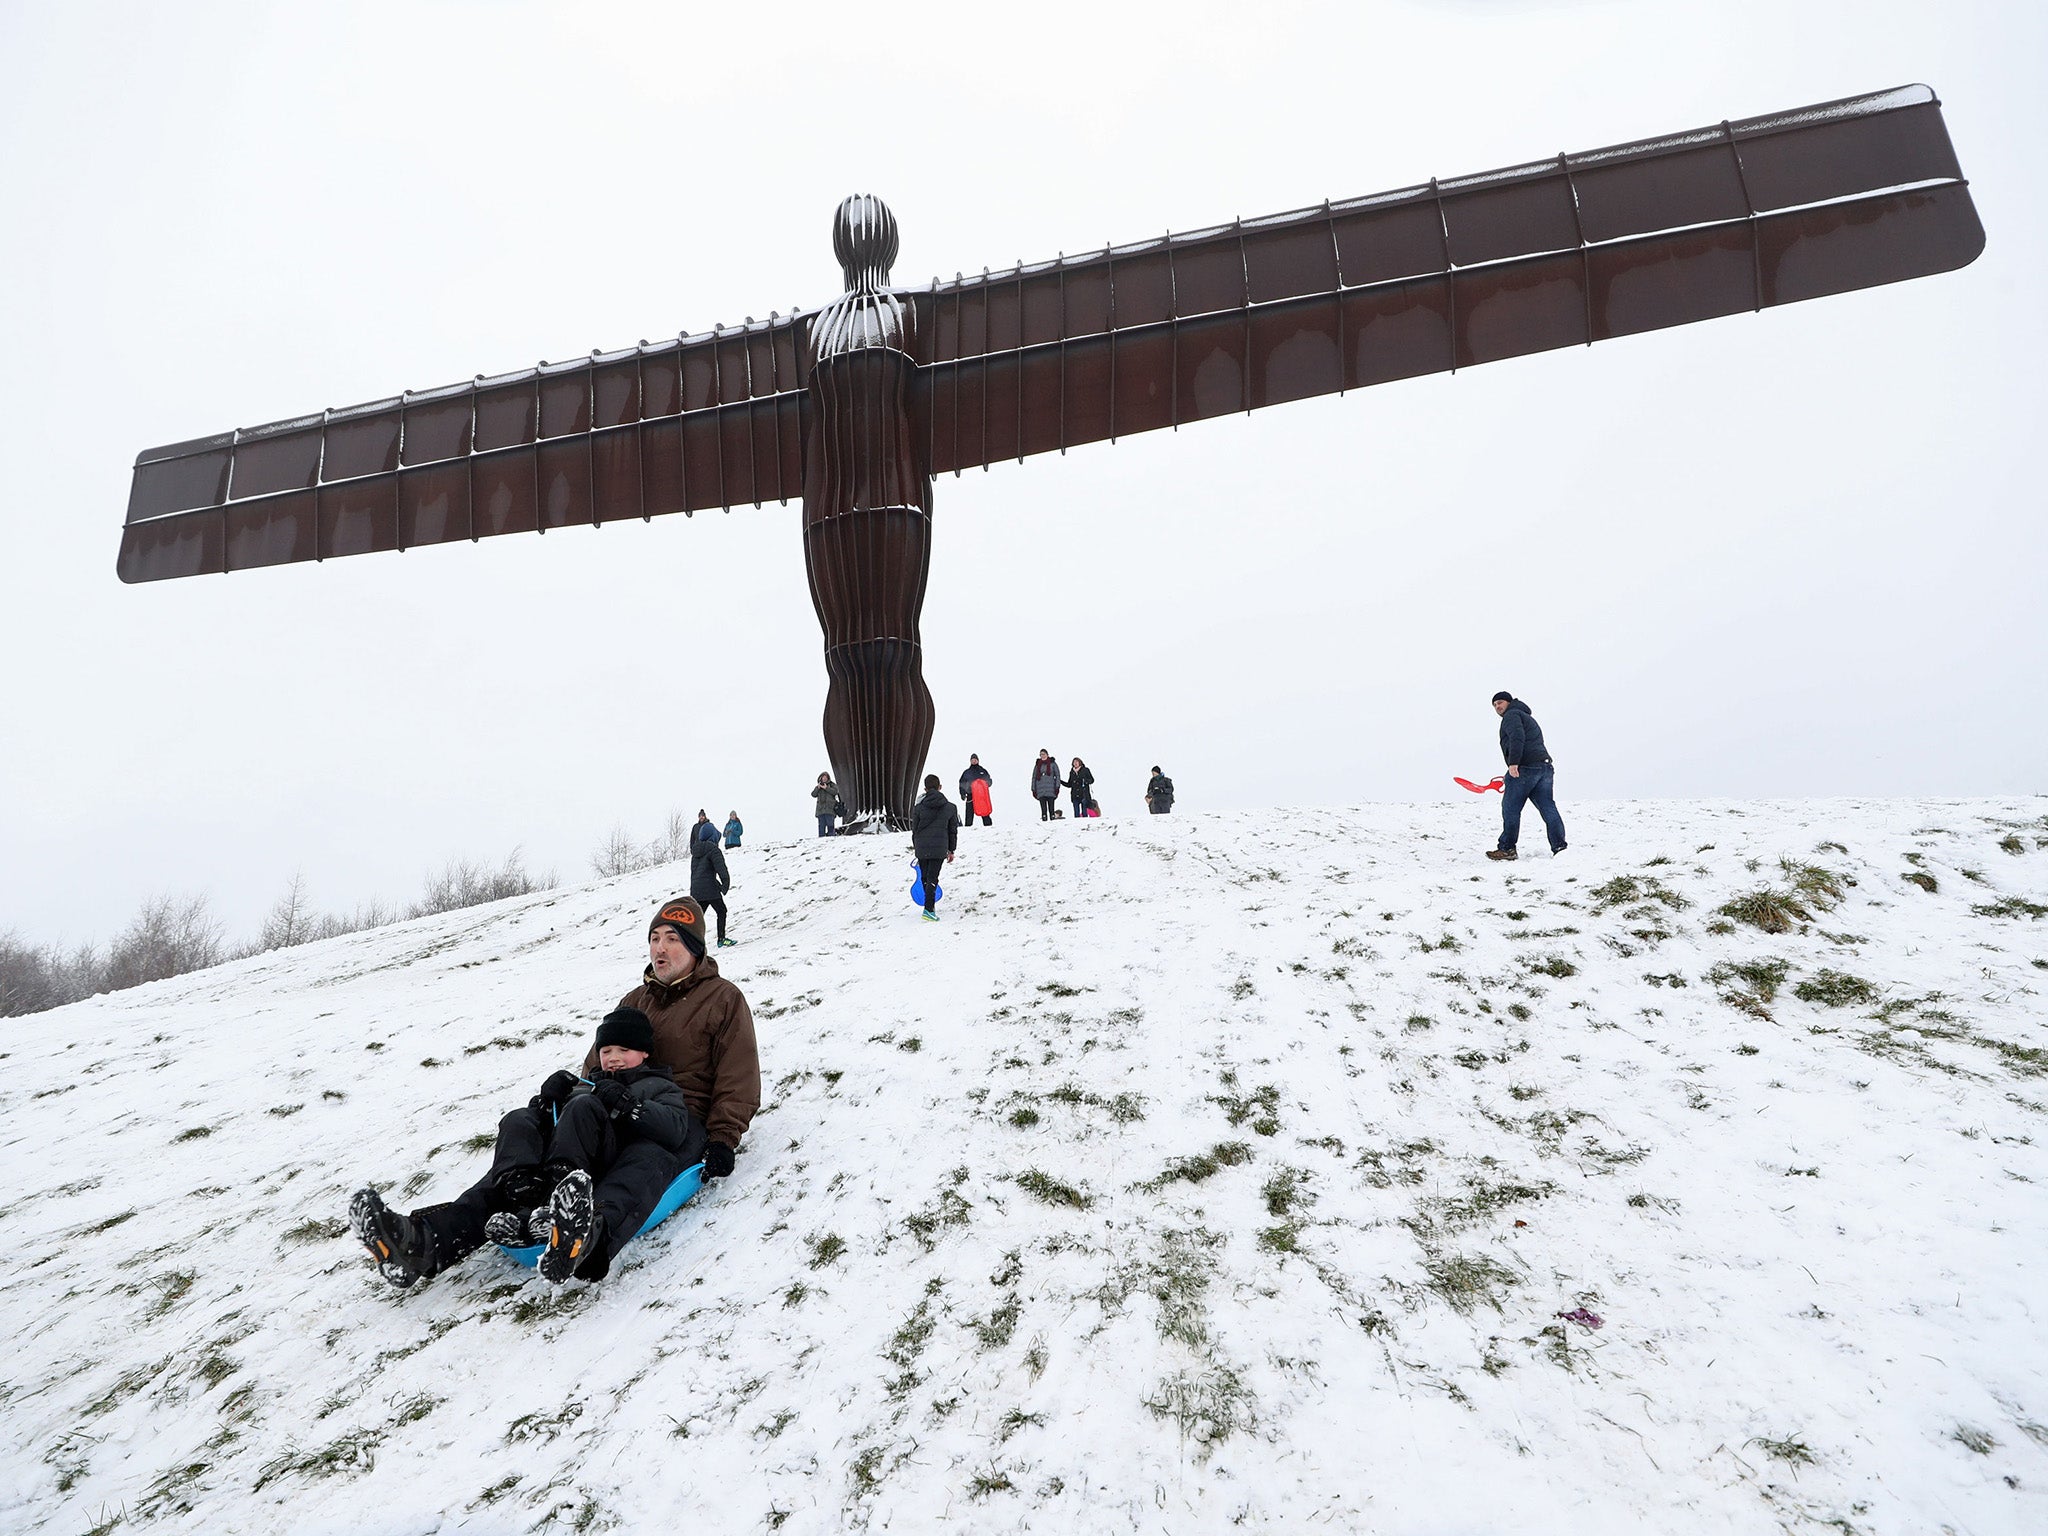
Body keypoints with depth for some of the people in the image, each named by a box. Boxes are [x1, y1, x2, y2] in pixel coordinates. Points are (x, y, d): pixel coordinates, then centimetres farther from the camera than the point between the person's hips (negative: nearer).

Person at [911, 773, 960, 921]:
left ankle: (930, 905, 28)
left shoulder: (919, 807, -3)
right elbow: (953, 830, 7)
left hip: (921, 848, 1)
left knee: (924, 877, 16)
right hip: (939, 848, -1)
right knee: (932, 878, -1)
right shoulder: (950, 807, 1)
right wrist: (951, 850, 16)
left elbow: (914, 829, 4)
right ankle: (928, 909, -14)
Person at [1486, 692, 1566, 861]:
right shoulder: (1527, 717, 32)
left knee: (1510, 808, -2)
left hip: (1525, 767, -10)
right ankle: (1559, 846, 3)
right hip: (1545, 766, 10)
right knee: (1548, 808, 7)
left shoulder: (1511, 715, 1)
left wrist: (1513, 763, -26)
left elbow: (1517, 738, -17)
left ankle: (1507, 849, 1)